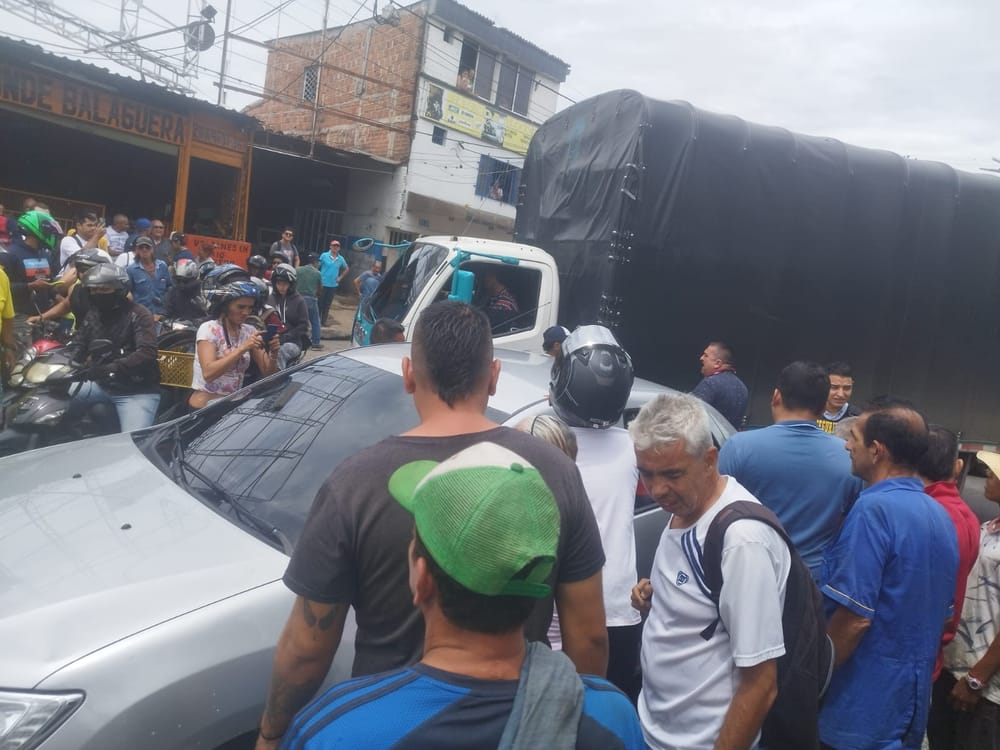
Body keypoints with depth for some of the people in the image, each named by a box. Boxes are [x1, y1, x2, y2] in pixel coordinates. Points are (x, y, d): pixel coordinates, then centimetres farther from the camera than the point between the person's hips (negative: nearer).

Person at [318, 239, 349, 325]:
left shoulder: (341, 259, 3)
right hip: (322, 283, -3)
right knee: (320, 302, 2)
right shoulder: (324, 256, -7)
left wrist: (340, 277, 11)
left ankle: (324, 320, 18)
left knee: (328, 303, 9)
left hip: (333, 285, 3)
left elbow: (347, 268, 19)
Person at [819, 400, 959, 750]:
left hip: (859, 705, -8)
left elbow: (854, 617, -24)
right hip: (910, 699, 8)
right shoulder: (940, 515, 6)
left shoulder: (874, 509, -21)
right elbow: (943, 612, 15)